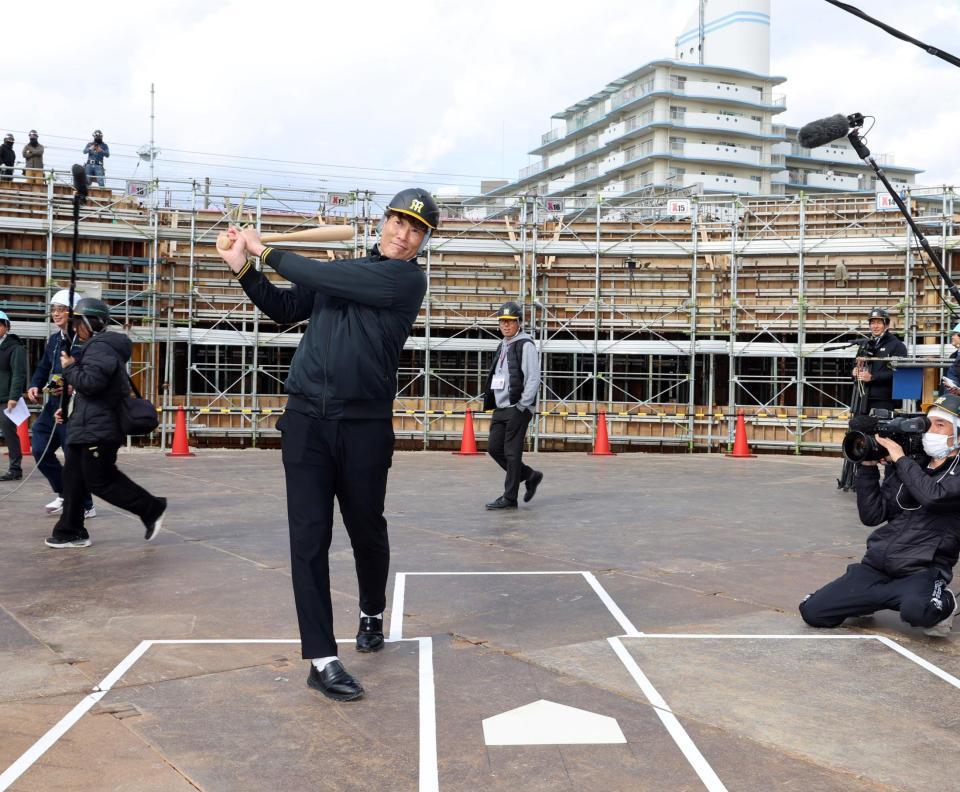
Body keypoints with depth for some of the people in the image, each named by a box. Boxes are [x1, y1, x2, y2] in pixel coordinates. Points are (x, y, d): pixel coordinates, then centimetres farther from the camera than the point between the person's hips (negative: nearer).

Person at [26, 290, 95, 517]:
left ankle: (85, 507, 13)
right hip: (54, 404, 9)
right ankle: (65, 494, 26)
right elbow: (43, 367, 22)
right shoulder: (54, 340, 14)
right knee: (40, 450, 10)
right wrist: (35, 386, 4)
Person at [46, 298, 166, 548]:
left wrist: (69, 366, -11)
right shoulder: (94, 347, 20)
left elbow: (90, 383, -26)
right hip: (86, 428, 11)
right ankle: (70, 532, 16)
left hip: (97, 430, -11)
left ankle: (152, 509, 4)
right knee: (73, 478, 11)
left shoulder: (100, 347, -15)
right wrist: (69, 410, 20)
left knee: (100, 481, -6)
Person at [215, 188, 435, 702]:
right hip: (306, 419, 3)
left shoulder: (408, 279, -4)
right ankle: (321, 659, -2)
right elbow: (285, 309, 19)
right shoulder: (342, 269, 15)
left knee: (367, 531, 10)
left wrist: (266, 249, 1)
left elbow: (324, 278, -10)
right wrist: (242, 268, 7)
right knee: (309, 537, -5)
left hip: (365, 425, -3)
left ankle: (372, 612, 40)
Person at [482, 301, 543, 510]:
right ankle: (530, 476, 23)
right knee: (494, 448, 8)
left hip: (517, 409, -9)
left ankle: (509, 497, 2)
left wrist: (522, 406, -16)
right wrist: (492, 403, 15)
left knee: (512, 452, -5)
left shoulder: (525, 345, -8)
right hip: (500, 408, 9)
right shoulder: (502, 346, 19)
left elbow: (533, 378, -14)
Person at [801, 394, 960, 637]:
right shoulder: (908, 468, 14)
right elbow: (871, 515, 8)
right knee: (812, 611, -7)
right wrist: (868, 465, -1)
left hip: (922, 571, -5)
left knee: (917, 610, -40)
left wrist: (900, 459, -9)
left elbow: (933, 495, -23)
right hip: (876, 564, 5)